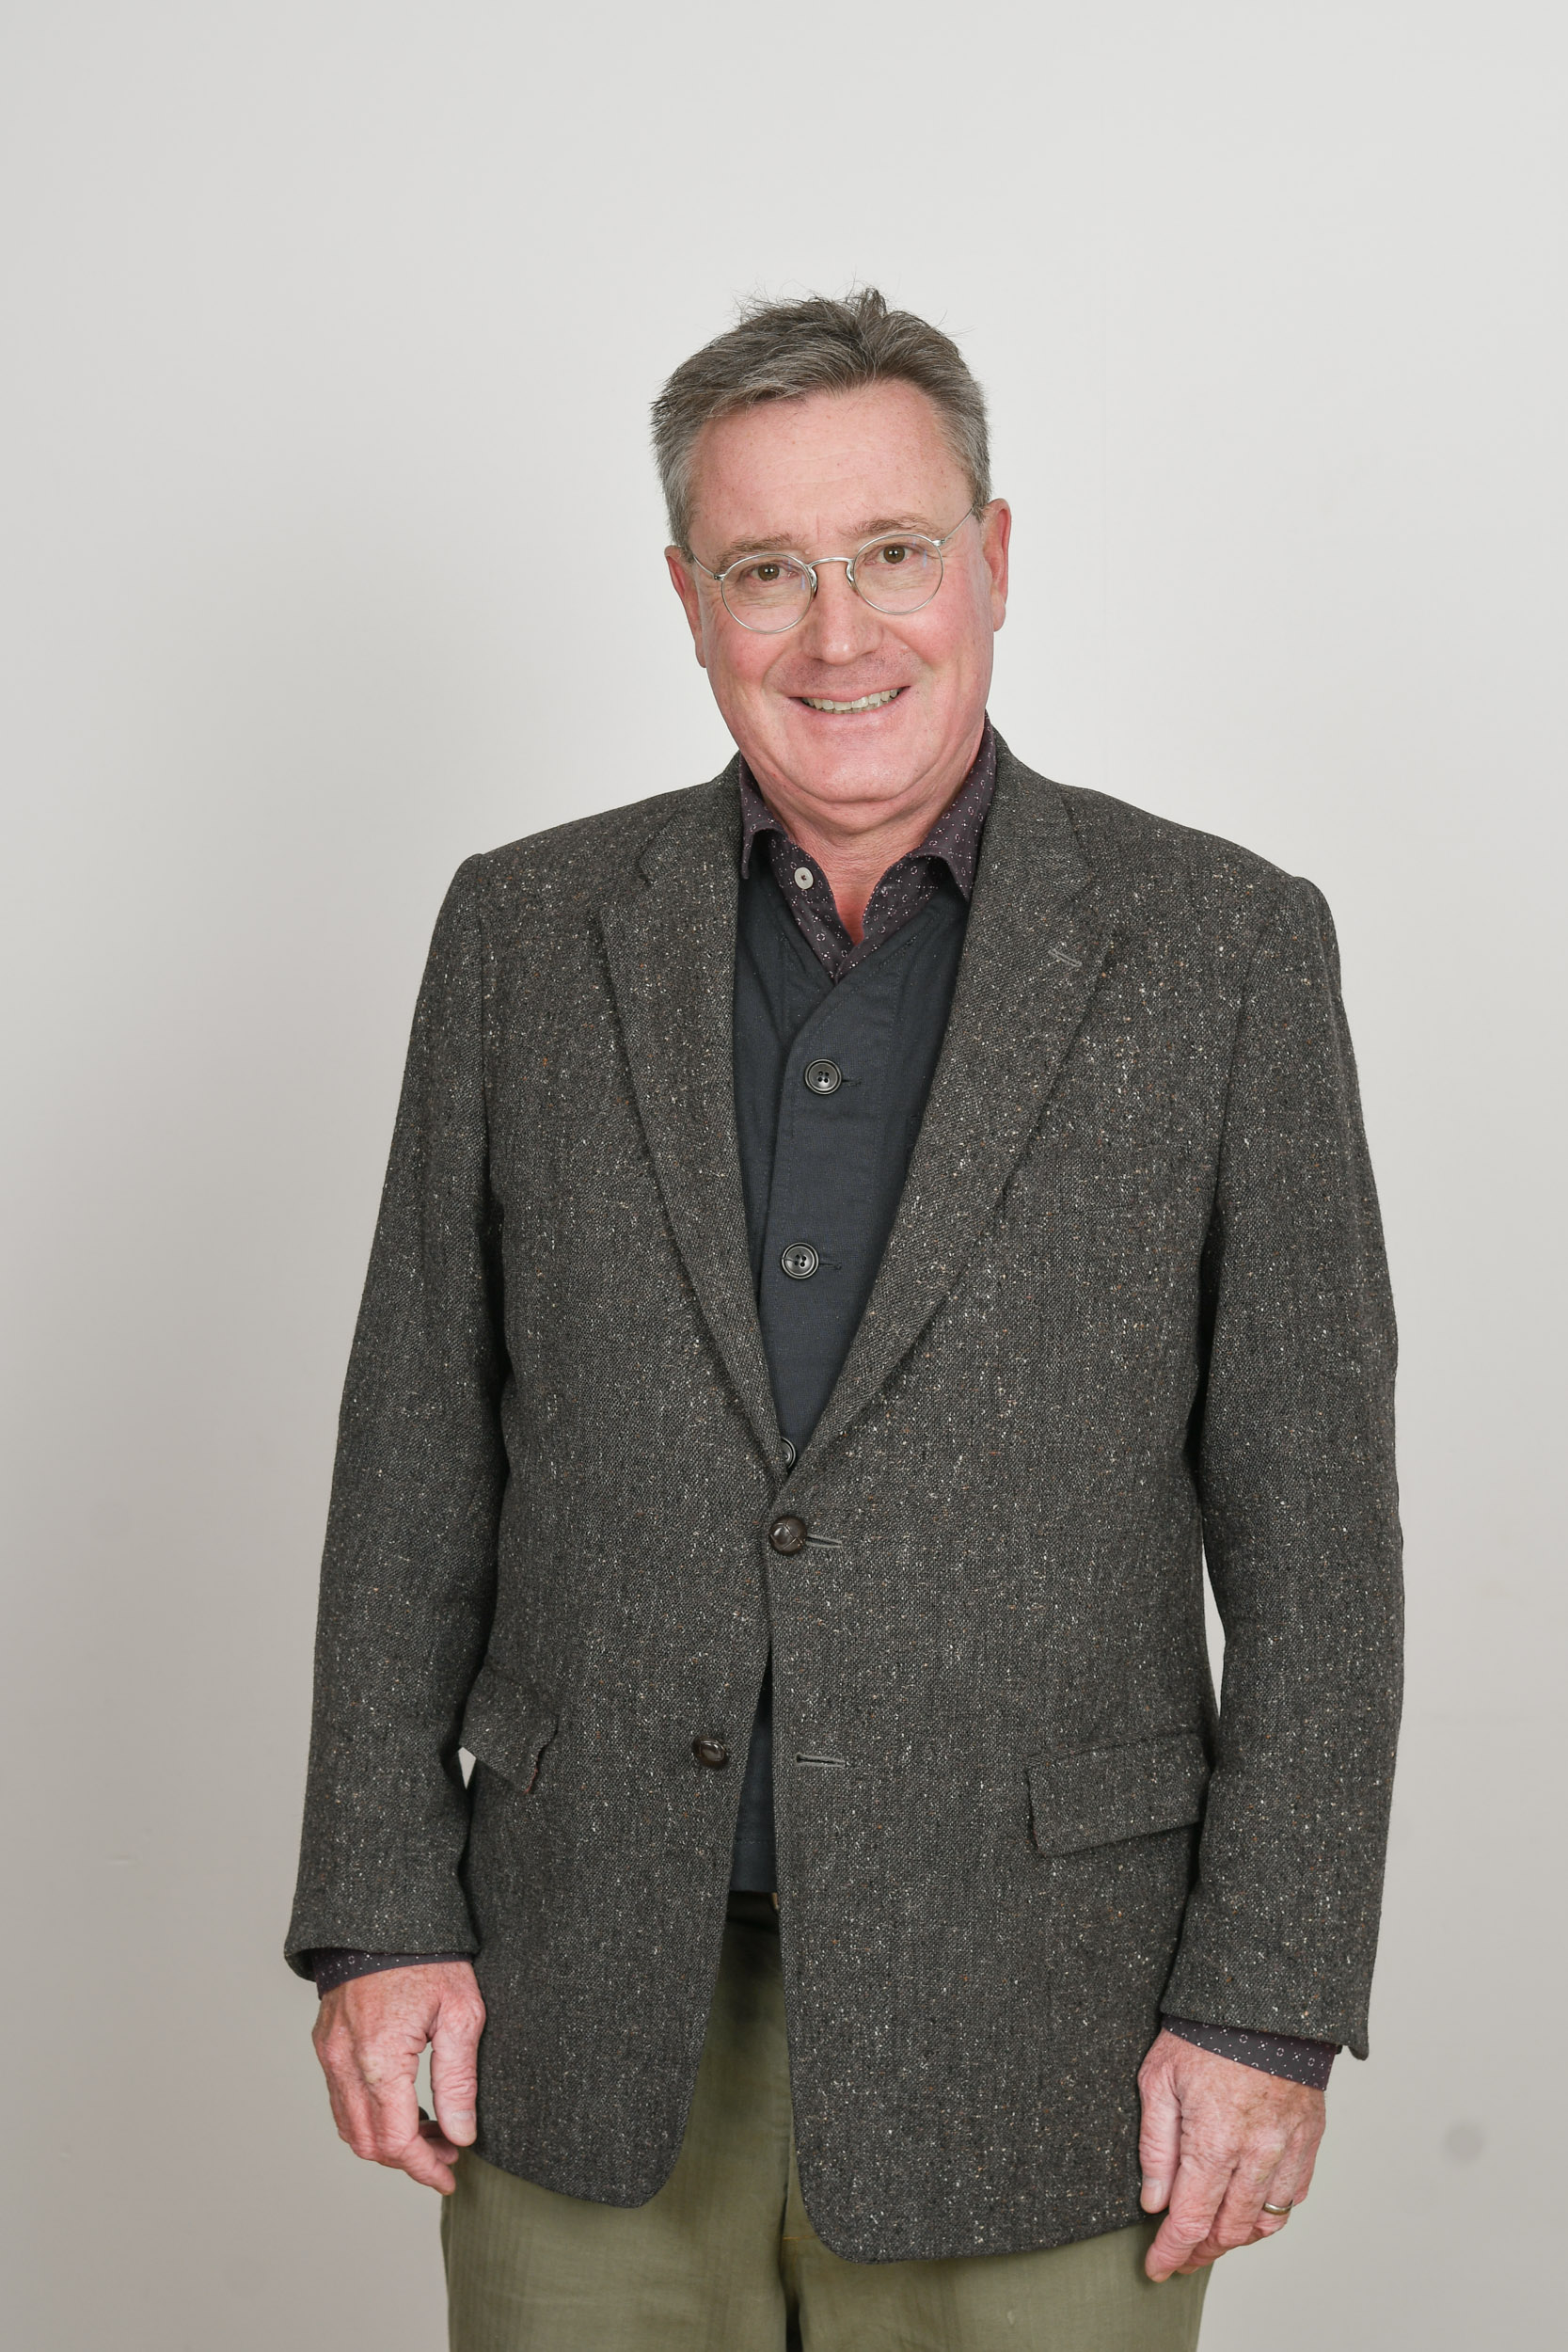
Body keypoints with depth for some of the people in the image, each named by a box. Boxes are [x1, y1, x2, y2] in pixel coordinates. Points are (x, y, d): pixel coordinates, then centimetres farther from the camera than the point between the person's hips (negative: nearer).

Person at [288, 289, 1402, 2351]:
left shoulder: (1222, 947, -2)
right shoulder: (529, 933, 4)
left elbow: (1310, 1522, -3)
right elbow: (420, 1457, 6)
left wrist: (1271, 2006, -7)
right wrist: (380, 1913, 1)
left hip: (1025, 2025, -1)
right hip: (586, 2015, 2)